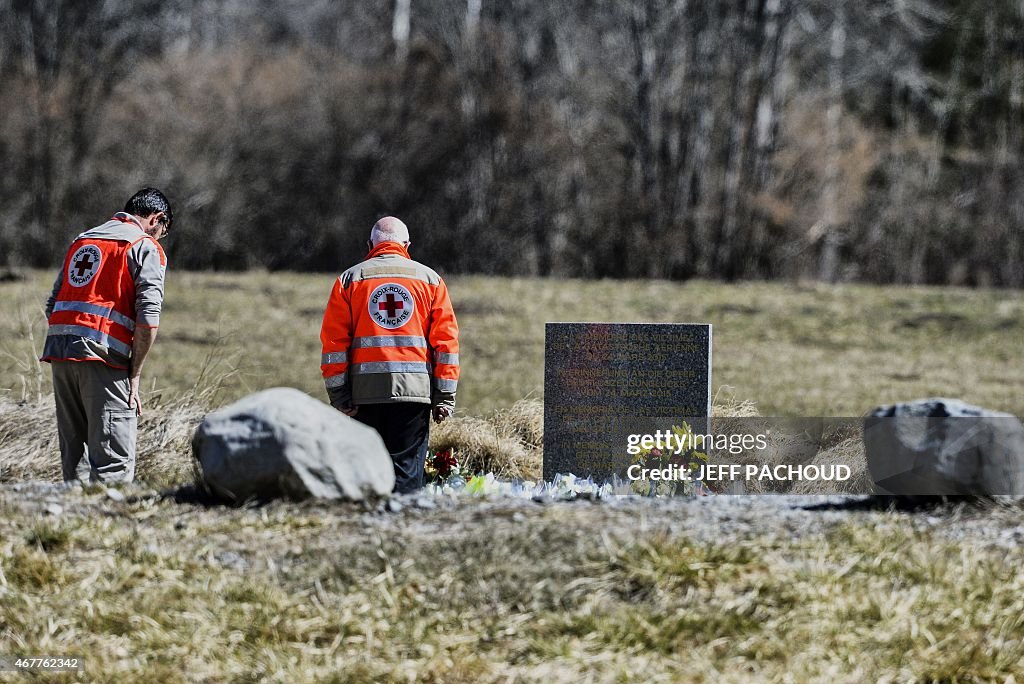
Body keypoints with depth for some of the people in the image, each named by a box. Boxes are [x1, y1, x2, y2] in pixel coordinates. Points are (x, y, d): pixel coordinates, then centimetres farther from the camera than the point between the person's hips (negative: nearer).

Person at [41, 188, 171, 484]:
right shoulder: (146, 247, 3)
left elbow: (52, 306, 19)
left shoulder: (82, 240, 24)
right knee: (115, 462, -8)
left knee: (72, 455, 12)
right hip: (102, 358, -7)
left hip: (58, 349, 7)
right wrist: (134, 376, -3)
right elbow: (148, 319, -8)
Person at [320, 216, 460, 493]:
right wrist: (445, 396, 4)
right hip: (415, 388, 0)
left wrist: (338, 396, 3)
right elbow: (446, 339, 4)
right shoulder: (430, 279, 9)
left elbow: (333, 342, 2)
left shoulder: (350, 280, 8)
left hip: (365, 389, 0)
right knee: (407, 469, -1)